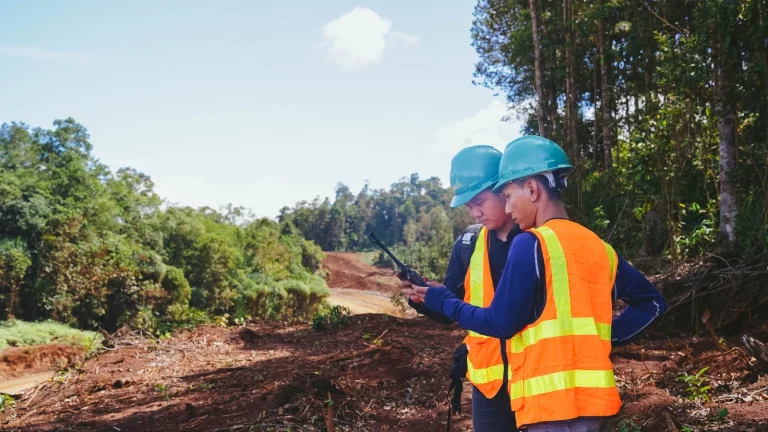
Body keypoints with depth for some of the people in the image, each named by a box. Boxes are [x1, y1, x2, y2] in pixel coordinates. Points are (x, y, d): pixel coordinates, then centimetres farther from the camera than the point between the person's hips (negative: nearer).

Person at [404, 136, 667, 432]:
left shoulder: (530, 244, -11)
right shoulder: (599, 247, 9)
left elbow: (501, 323, -11)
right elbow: (652, 302, 15)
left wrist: (442, 300, 2)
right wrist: (608, 337, 13)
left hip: (553, 404, -7)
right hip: (596, 400, 7)